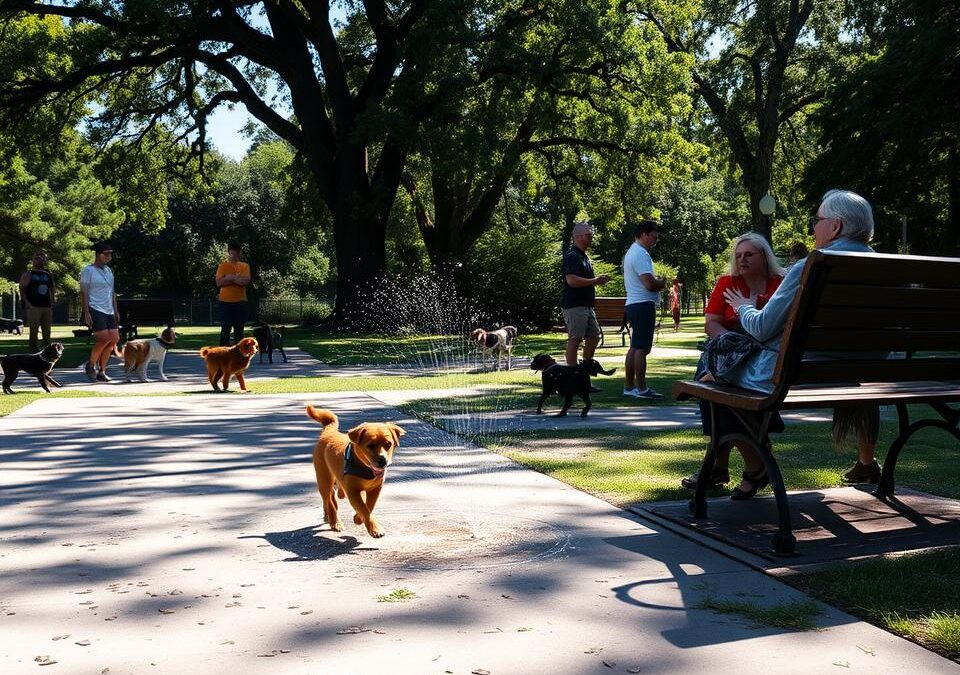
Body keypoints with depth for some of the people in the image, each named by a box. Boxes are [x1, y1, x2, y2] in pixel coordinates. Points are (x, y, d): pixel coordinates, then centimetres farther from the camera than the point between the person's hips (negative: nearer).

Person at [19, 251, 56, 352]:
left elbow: (53, 289, 21)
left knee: (47, 332, 9)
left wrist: (52, 302, 9)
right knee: (34, 331, -5)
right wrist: (28, 304, -13)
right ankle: (34, 351, -2)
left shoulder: (48, 275, 14)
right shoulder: (28, 274, 0)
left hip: (47, 307, 5)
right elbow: (22, 290, -4)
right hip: (33, 307, -5)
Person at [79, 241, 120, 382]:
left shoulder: (109, 270, 17)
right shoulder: (88, 270, -4)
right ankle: (91, 365, 5)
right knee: (104, 338, -17)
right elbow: (83, 293, -8)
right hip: (95, 311, -7)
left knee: (114, 339, -2)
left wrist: (116, 311, 16)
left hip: (109, 312, 7)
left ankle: (101, 371, 9)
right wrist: (86, 313, -14)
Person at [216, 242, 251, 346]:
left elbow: (246, 280, -10)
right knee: (225, 329, -2)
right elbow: (219, 282, -8)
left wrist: (230, 278, -11)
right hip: (225, 301, -1)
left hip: (240, 301, 1)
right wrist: (237, 278, -10)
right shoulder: (223, 265, 4)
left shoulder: (244, 266, 7)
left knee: (239, 329, 4)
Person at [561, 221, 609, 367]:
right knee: (574, 339, -6)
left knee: (594, 336, 14)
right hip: (574, 305, -10)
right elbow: (572, 280, -26)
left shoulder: (583, 256, 18)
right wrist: (595, 281, -18)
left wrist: (598, 280, 8)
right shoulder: (572, 256, -13)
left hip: (586, 304, 10)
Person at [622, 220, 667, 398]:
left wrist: (657, 282, 8)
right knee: (642, 348, -8)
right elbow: (650, 284, -22)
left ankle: (629, 386, 17)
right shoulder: (641, 254, -15)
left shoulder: (632, 252, 19)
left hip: (633, 305, 11)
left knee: (635, 347, 13)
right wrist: (662, 282, -2)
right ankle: (641, 389, -5)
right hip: (643, 305, -11)